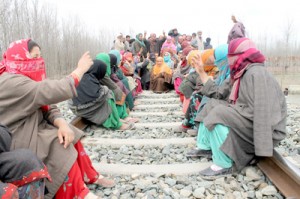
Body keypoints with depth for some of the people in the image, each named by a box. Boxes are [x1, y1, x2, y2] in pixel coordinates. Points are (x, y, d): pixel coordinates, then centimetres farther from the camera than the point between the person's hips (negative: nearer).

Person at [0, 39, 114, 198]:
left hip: (29, 131, 9)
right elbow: (57, 91, -33)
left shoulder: (26, 78, 7)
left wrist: (62, 124, -22)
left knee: (68, 134, 2)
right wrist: (81, 69, -20)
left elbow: (49, 108, -1)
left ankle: (89, 175, 13)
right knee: (59, 144, -19)